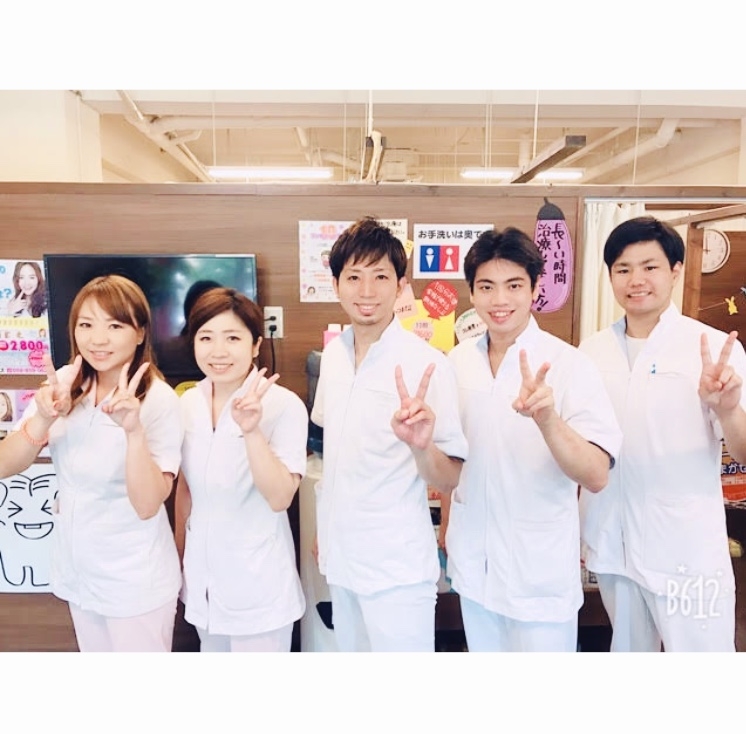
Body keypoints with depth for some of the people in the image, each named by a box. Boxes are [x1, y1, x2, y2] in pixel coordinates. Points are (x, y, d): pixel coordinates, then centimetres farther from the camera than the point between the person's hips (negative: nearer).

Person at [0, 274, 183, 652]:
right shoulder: (64, 382, -6)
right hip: (78, 569, 5)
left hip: (136, 579, -5)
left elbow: (147, 505, -25)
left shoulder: (159, 400, -21)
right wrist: (44, 418, -27)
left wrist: (134, 429, -39)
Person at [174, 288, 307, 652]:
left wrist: (251, 431, -33)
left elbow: (280, 498, -22)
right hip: (202, 578, 5)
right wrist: (179, 553, 18)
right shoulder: (188, 402, -1)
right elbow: (185, 485, 10)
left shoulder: (284, 405, -18)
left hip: (258, 587, -5)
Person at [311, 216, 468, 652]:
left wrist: (421, 445, -35)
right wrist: (324, 529, 15)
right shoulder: (333, 352, 0)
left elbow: (449, 480, -15)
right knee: (350, 647, 22)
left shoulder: (426, 364, -18)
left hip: (397, 567, -6)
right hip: (341, 555, 6)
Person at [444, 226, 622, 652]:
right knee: (482, 649, 20)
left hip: (541, 575, -4)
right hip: (473, 564, 4)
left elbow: (597, 477, -21)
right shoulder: (457, 362, -2)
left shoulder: (570, 366, -15)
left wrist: (547, 418, -37)